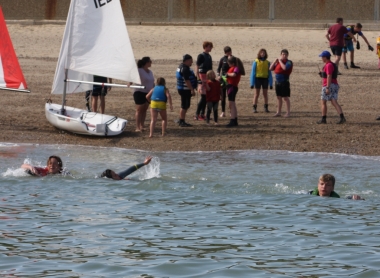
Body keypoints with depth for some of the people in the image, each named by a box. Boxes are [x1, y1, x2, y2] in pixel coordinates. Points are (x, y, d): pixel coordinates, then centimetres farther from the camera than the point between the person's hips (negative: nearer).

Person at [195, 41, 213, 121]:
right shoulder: (201, 56, -10)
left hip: (208, 78, 8)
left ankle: (202, 114, 14)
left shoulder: (209, 56, 14)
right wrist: (199, 80, -19)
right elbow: (196, 68, -13)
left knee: (206, 97, 9)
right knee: (203, 97, -11)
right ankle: (197, 115, -8)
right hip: (203, 77, -8)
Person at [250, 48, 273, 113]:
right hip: (258, 78, -2)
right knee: (257, 94, 1)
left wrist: (271, 83, 5)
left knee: (265, 94, 6)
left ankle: (266, 108, 15)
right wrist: (252, 83, -4)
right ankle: (254, 108, 4)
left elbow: (269, 73, 7)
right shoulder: (256, 62, -2)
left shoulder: (267, 62, 3)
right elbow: (253, 72, 0)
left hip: (265, 79, 2)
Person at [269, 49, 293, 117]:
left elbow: (284, 68, -26)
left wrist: (280, 61, -14)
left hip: (284, 82, -7)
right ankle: (278, 112, 19)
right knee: (279, 97, 12)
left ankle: (288, 113, 1)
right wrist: (275, 61, 3)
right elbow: (270, 68, 12)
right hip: (278, 82, 7)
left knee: (286, 97, -4)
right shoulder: (278, 62, 15)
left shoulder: (288, 62, -6)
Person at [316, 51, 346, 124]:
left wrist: (327, 88, -24)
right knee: (334, 103, 0)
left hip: (329, 86, -9)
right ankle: (342, 117, -14)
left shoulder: (328, 65, -14)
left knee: (323, 102, 3)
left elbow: (329, 77, -21)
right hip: (335, 85, 9)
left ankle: (323, 119, 7)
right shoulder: (332, 65, 18)